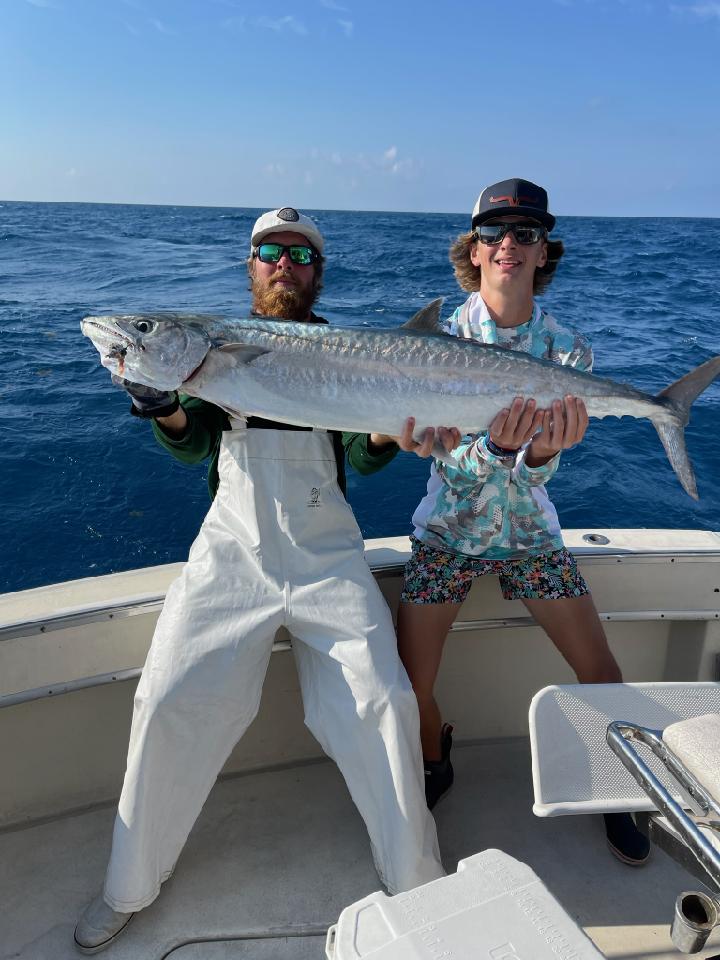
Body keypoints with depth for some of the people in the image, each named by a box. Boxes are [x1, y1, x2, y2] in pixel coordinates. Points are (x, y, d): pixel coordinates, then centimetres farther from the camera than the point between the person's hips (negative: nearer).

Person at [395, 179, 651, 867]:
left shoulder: (567, 350, -7)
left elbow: (536, 472, -14)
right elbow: (452, 467, -19)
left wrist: (540, 453, -38)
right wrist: (498, 446, -41)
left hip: (529, 532, 2)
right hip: (447, 533, -1)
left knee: (602, 675, 1)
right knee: (410, 688, -2)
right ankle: (433, 768, 33)